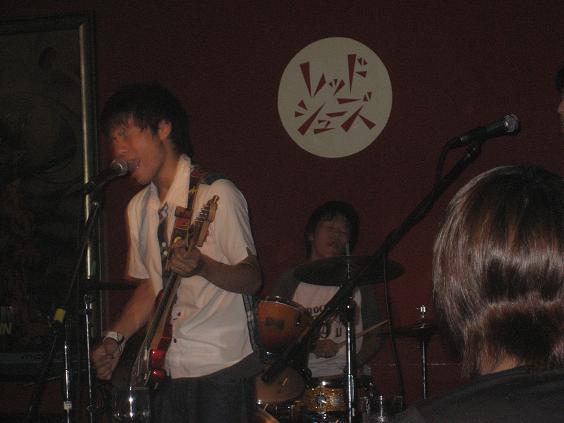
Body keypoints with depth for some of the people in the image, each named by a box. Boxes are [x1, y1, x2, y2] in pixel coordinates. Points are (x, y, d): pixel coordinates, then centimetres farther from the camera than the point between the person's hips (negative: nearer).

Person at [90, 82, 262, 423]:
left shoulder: (216, 195, -10)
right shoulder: (139, 208, 11)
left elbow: (252, 279, -9)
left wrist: (201, 266, -27)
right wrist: (116, 337, 7)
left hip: (222, 370, -6)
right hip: (169, 372, 6)